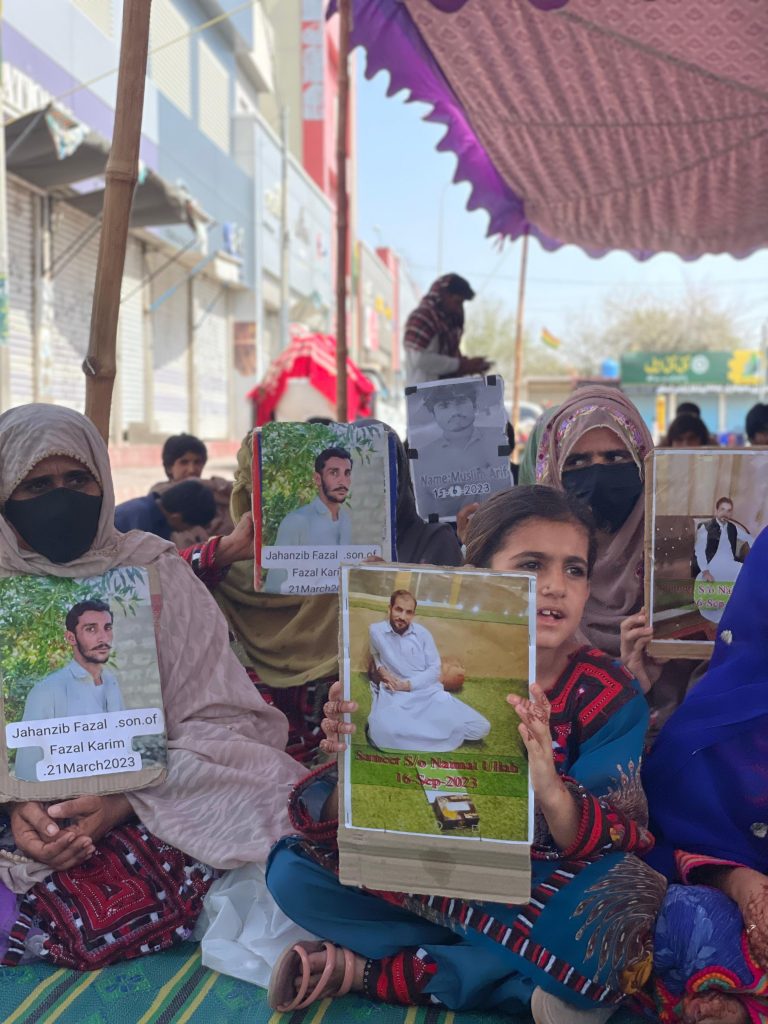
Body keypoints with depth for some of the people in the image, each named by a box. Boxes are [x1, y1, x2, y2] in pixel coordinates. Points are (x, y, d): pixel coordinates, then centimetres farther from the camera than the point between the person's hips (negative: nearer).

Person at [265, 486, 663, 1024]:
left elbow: (612, 846, -24)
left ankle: (369, 970, -18)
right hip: (430, 870, 2)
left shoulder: (610, 695, -15)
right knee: (292, 873, -13)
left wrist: (549, 788, -47)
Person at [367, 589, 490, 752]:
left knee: (480, 728, -13)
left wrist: (408, 684, -11)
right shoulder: (375, 630, 2)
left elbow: (435, 670, 3)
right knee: (381, 733, -40)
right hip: (394, 696, -3)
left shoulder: (422, 633, 5)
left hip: (429, 693, 3)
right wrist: (381, 669, -2)